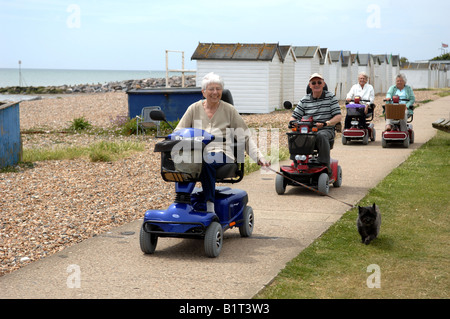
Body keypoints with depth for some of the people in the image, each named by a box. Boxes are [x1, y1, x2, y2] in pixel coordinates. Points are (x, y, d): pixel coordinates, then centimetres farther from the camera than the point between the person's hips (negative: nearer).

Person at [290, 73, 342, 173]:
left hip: (326, 130, -2)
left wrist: (326, 123, -19)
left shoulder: (330, 97, 7)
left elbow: (338, 116, -1)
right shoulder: (304, 100, 12)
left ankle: (325, 165, -30)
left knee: (321, 135, -39)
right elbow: (294, 117, 11)